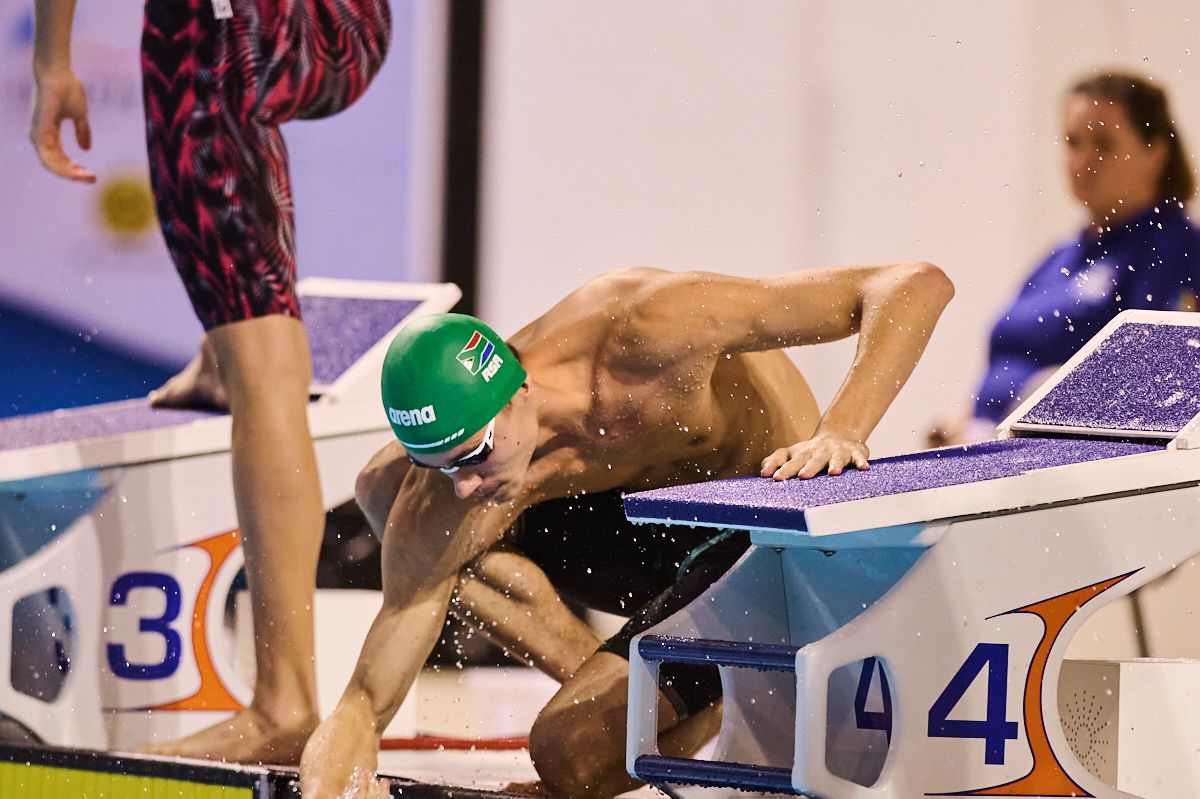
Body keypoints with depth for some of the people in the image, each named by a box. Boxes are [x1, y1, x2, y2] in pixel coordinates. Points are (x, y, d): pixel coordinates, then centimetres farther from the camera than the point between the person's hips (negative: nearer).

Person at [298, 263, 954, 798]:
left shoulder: (642, 337, -37)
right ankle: (602, 683, 2)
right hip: (655, 528, 6)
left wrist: (840, 433, -49)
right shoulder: (436, 512, -21)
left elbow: (917, 287, -35)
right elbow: (365, 706, -15)